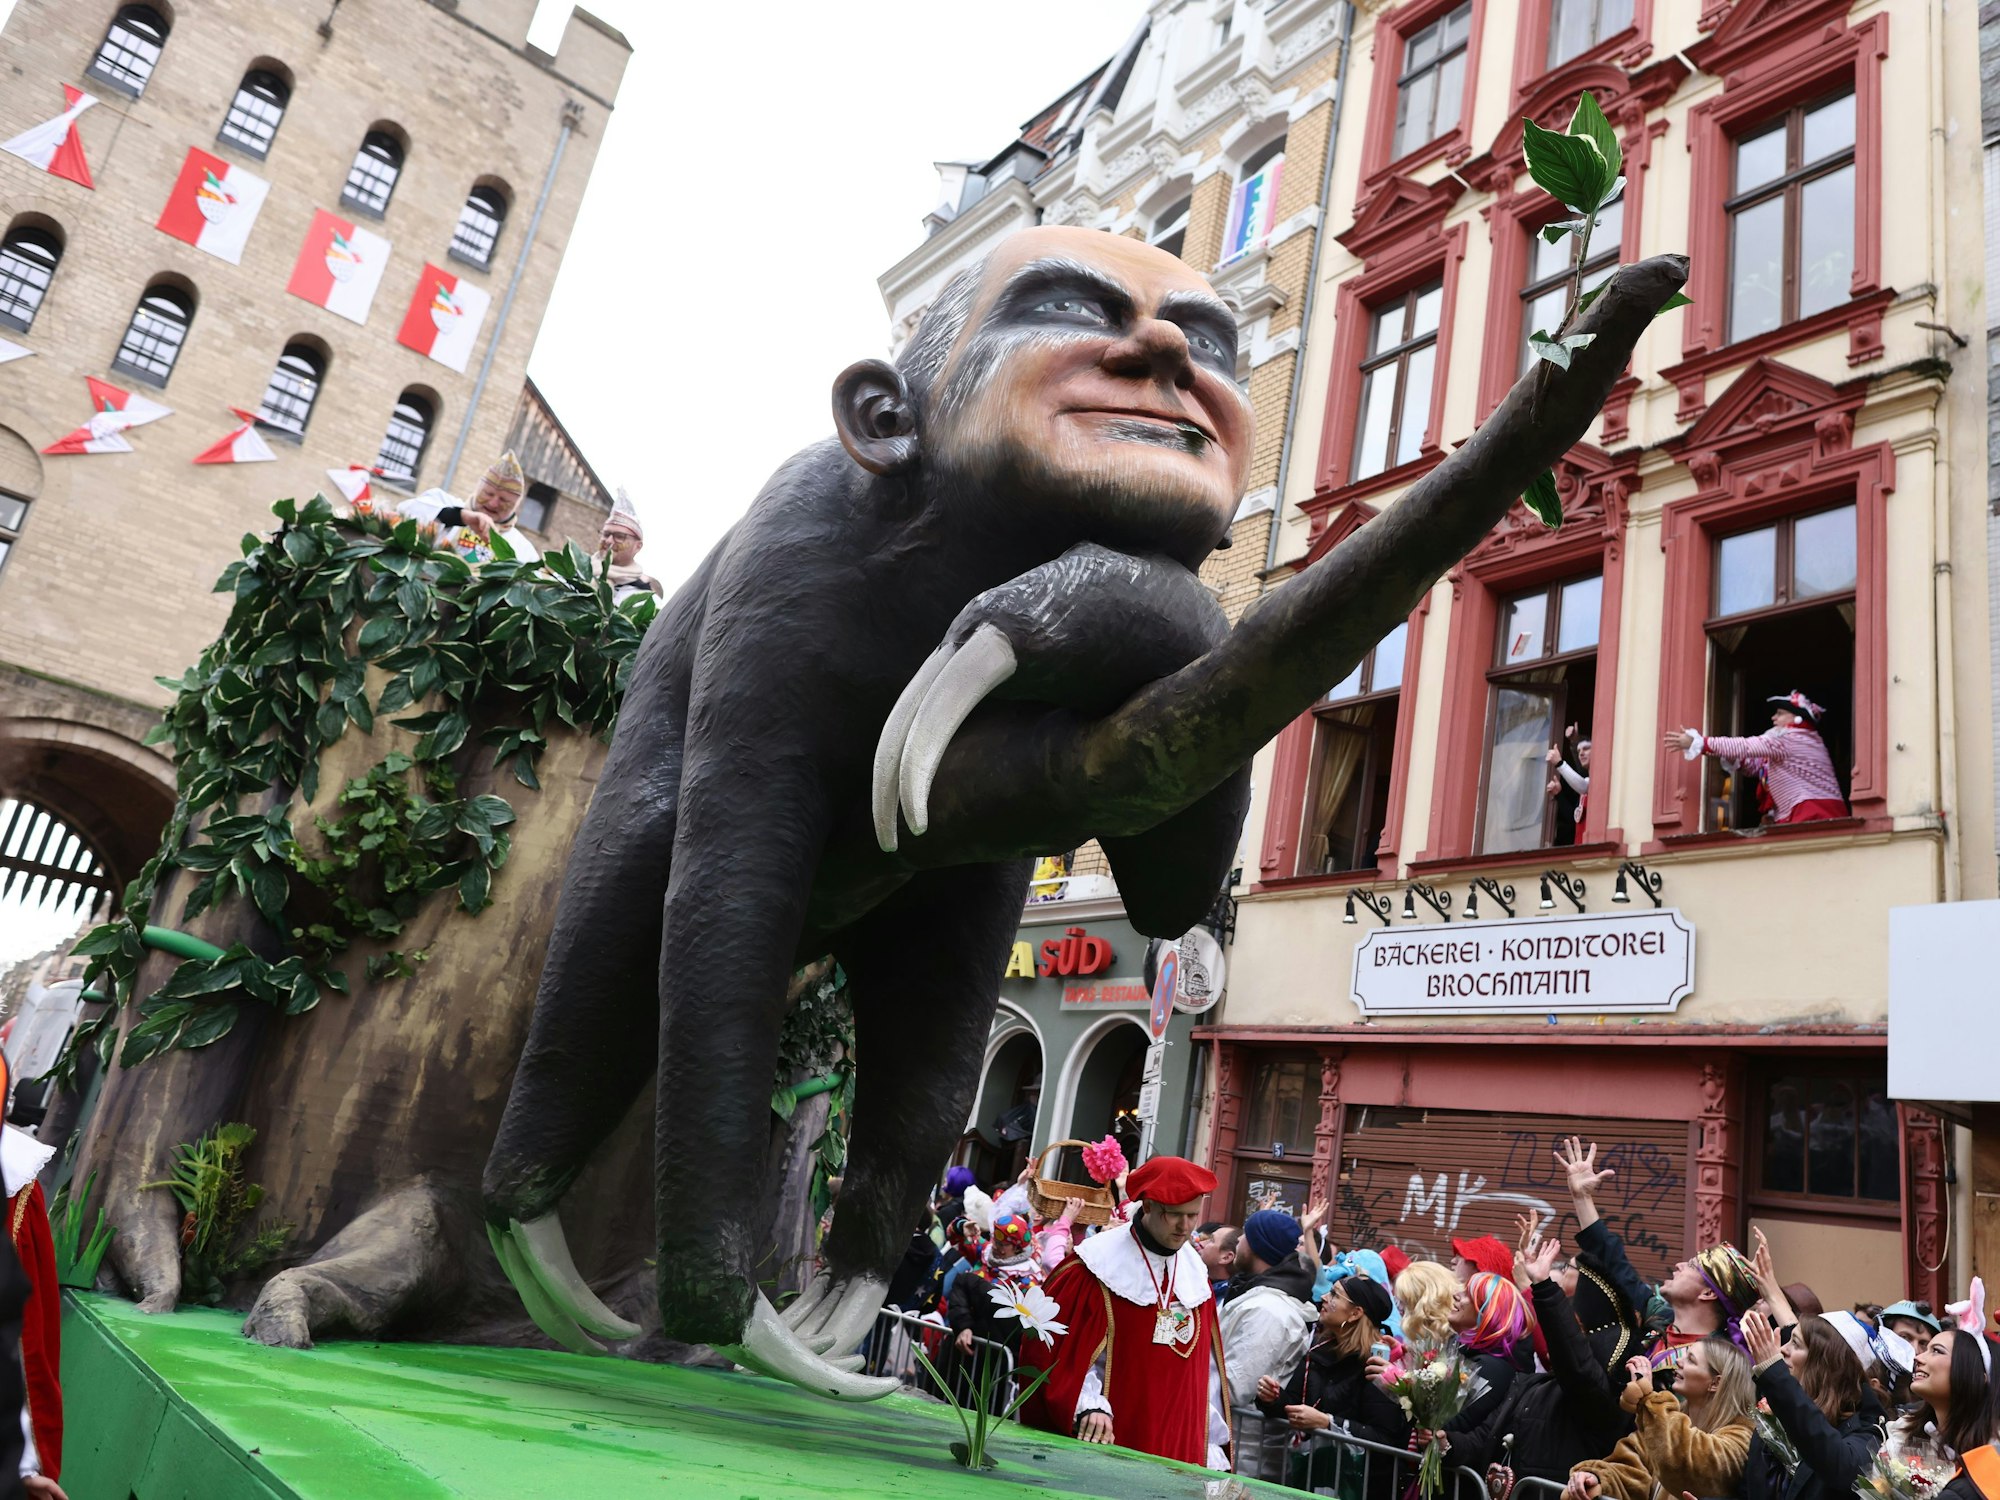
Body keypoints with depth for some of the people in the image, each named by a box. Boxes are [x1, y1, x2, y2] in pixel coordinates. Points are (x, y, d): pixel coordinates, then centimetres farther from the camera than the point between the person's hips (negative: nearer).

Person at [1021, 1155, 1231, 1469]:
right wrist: (1090, 1406, -24)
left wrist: (1211, 1449, 9)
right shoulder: (1099, 1264, -10)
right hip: (1106, 1444, -5)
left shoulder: (1195, 1272, 7)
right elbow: (1064, 1350, -10)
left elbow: (1207, 1367, 11)